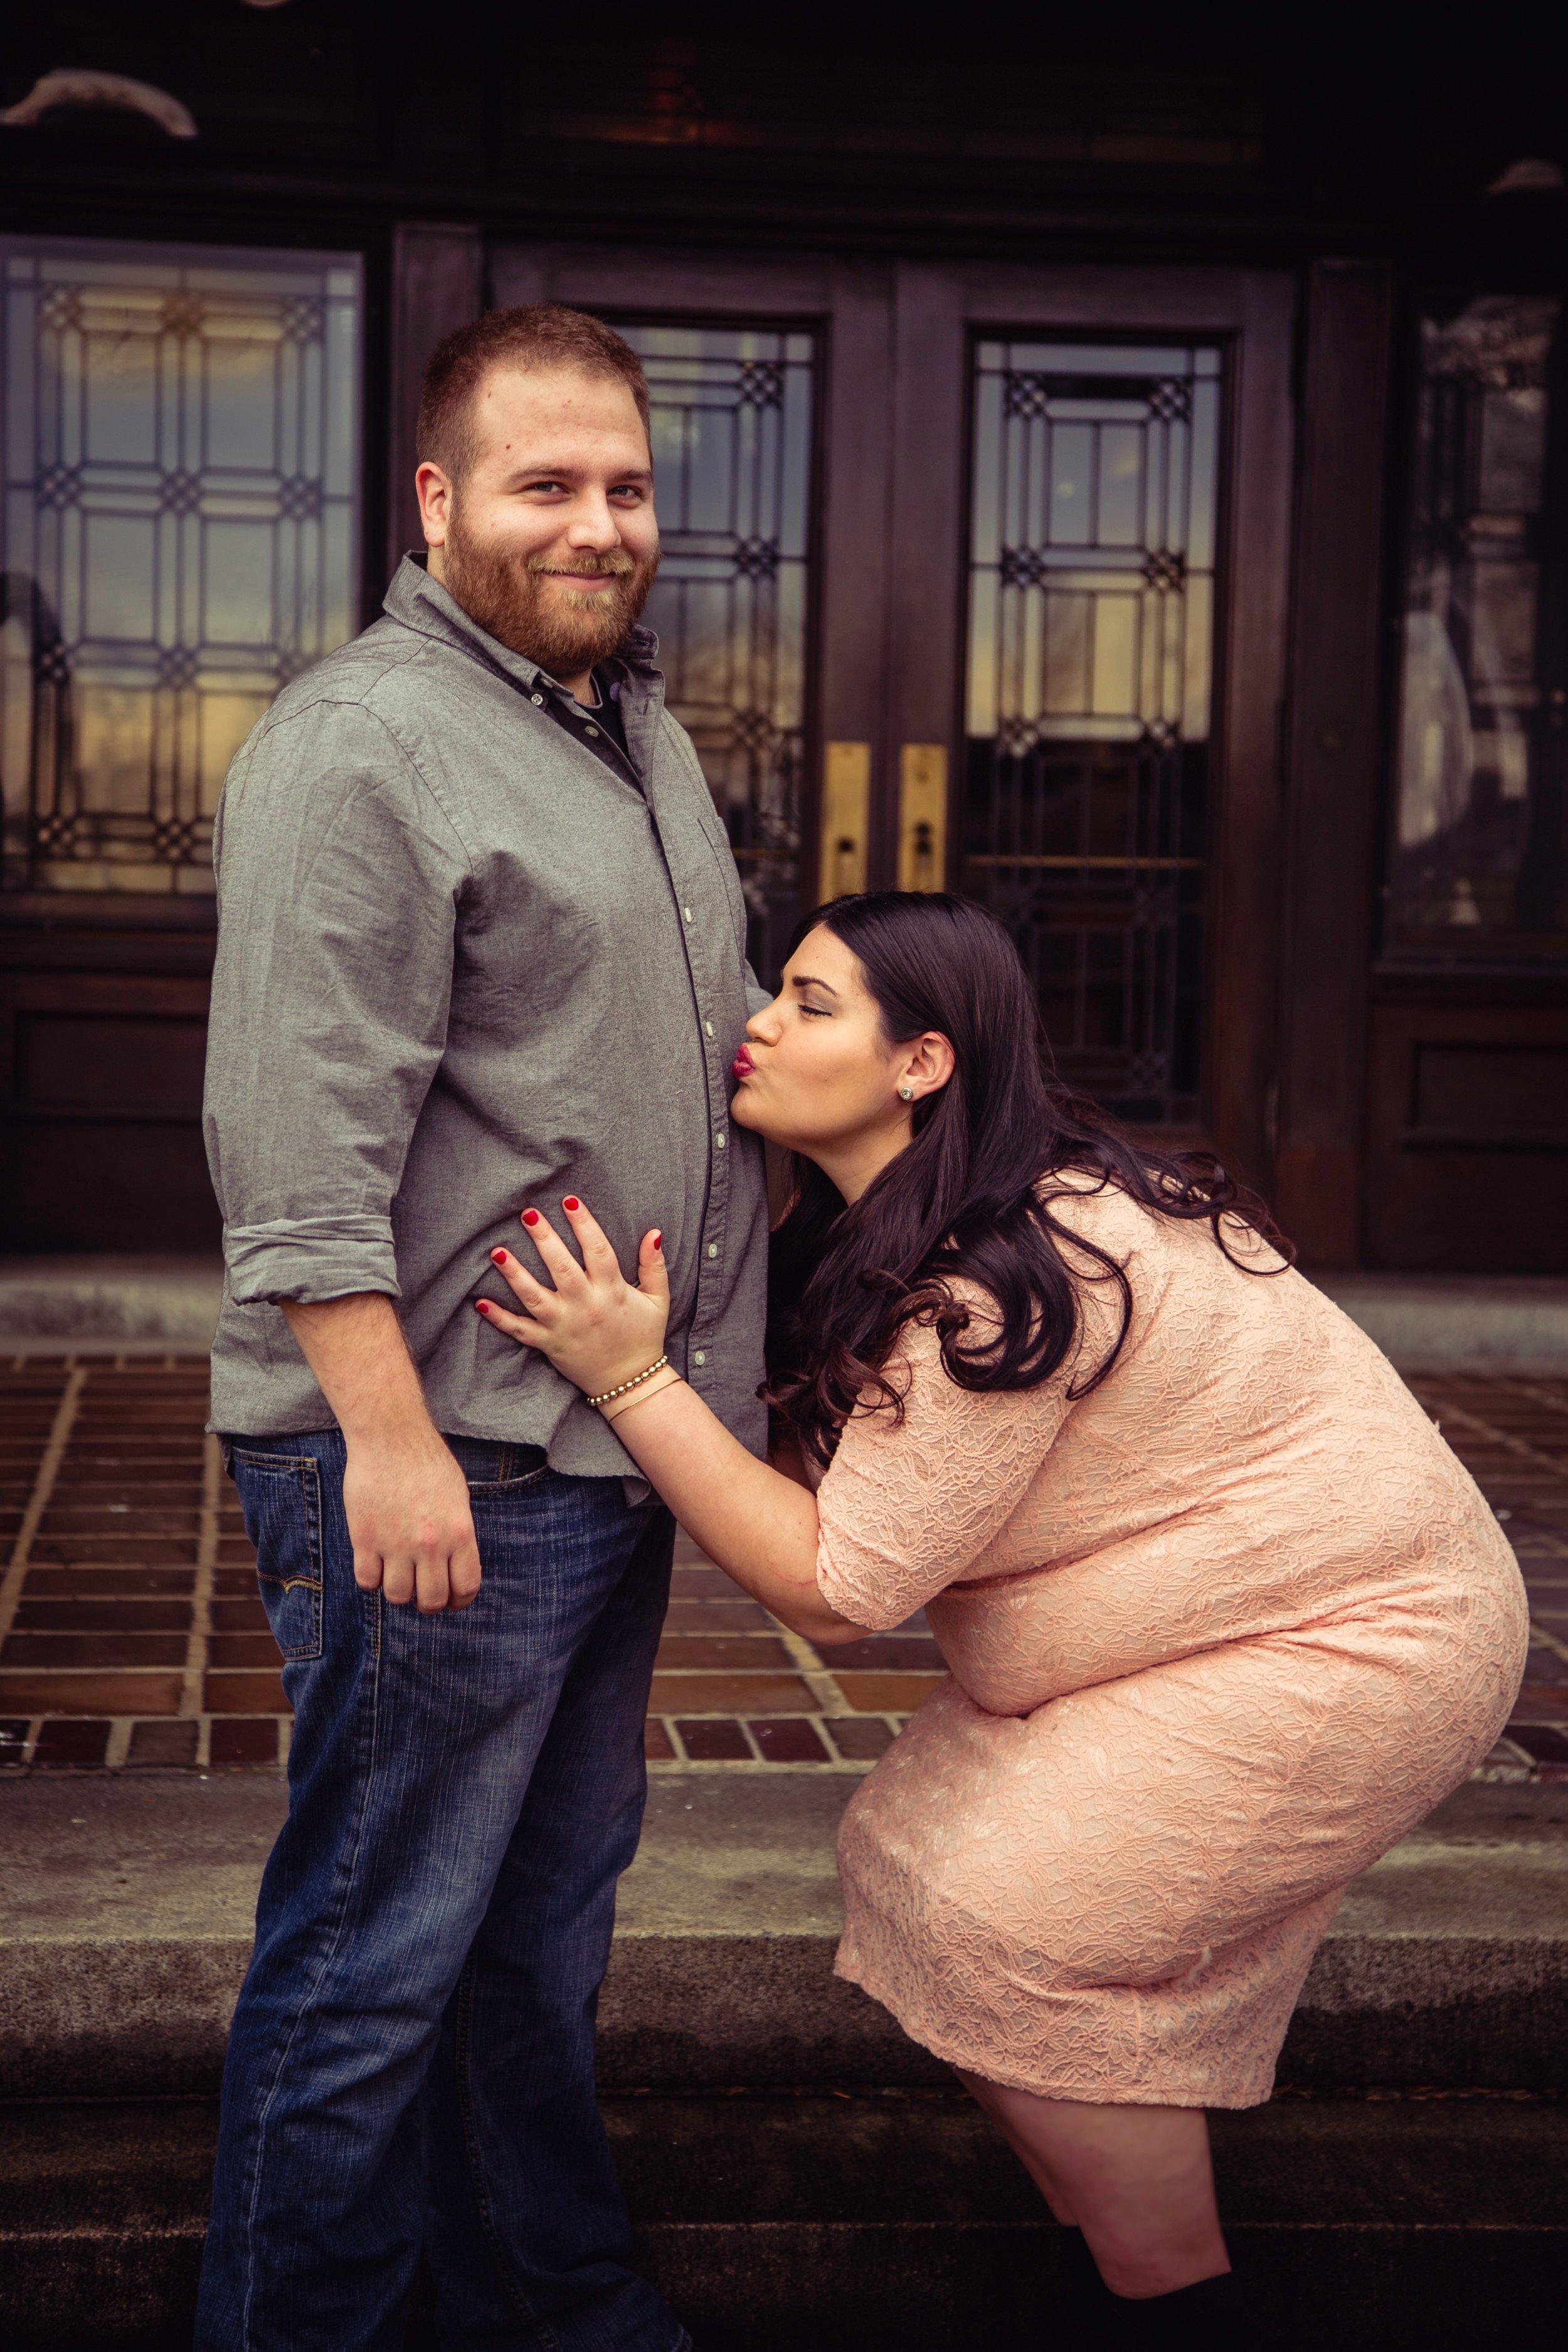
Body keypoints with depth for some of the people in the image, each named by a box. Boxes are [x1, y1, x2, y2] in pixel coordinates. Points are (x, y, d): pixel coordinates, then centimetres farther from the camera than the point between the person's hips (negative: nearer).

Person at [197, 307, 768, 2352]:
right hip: (439, 1457, -9)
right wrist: (391, 1435, -23)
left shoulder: (641, 725, 17)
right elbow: (302, 1144, -20)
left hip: (608, 1447, 9)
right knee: (376, 1958, 1)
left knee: (551, 1919, 20)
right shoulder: (363, 745, -13)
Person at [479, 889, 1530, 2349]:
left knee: (1009, 1942, -13)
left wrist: (631, 1379, -28)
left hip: (1346, 1644, -10)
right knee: (918, 1863, 4)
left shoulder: (1008, 1287, -30)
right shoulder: (919, 1233, 1)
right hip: (1244, 1610, 10)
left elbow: (834, 1585, -26)